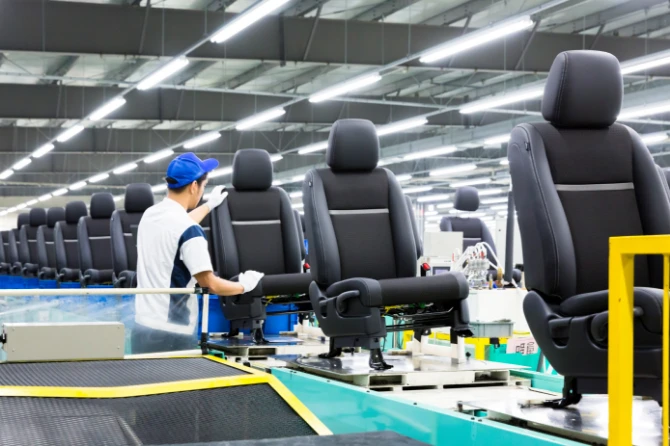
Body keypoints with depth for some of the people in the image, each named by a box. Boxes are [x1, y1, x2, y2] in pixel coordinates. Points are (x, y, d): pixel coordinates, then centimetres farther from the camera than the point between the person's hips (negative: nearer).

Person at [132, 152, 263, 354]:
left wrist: (209, 205, 47)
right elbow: (210, 284, -15)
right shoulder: (190, 231, -17)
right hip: (171, 336, -8)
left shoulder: (149, 215, 9)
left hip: (142, 327, 8)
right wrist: (243, 286, 4)